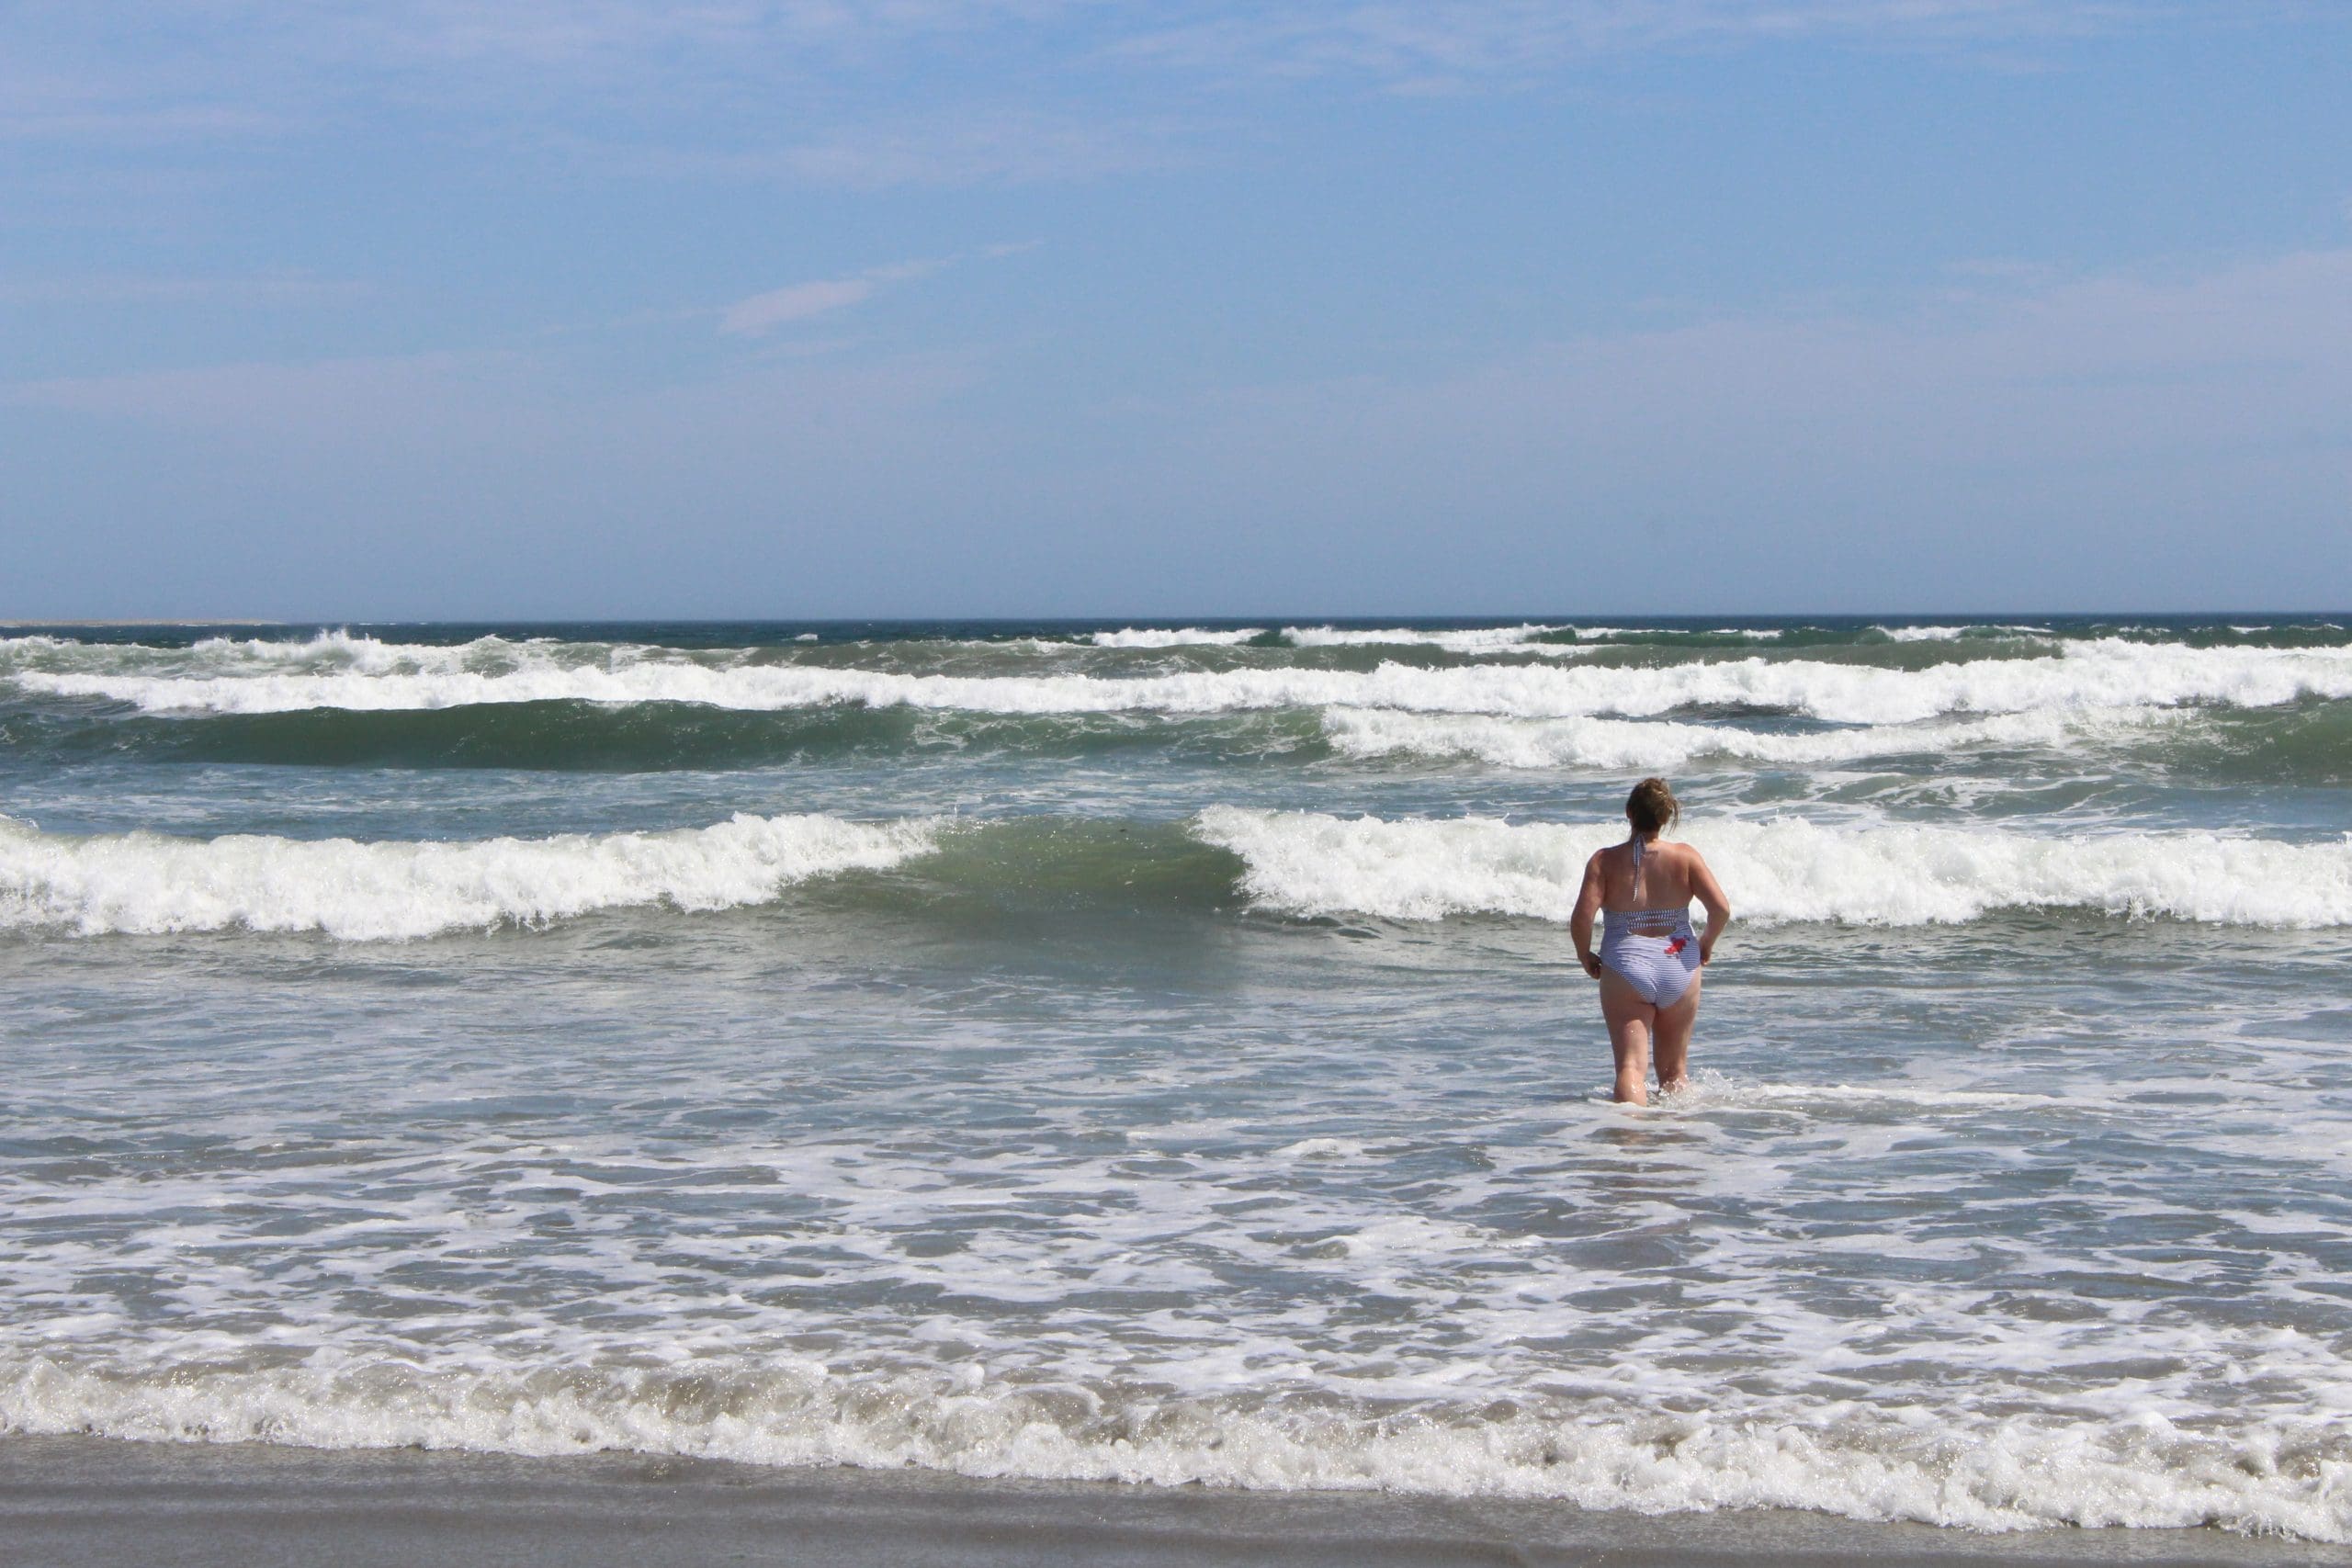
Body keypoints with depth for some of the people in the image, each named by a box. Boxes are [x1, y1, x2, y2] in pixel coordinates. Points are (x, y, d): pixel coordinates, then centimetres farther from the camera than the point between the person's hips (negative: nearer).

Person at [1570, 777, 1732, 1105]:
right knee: (1674, 1068, 19)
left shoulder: (1605, 860, -3)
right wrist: (1707, 944, 11)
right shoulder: (1685, 857, 0)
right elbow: (1721, 909, -8)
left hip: (1625, 969, -2)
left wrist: (1585, 957, 6)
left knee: (1631, 1065, -7)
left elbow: (1582, 917, -12)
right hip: (1679, 966, 2)